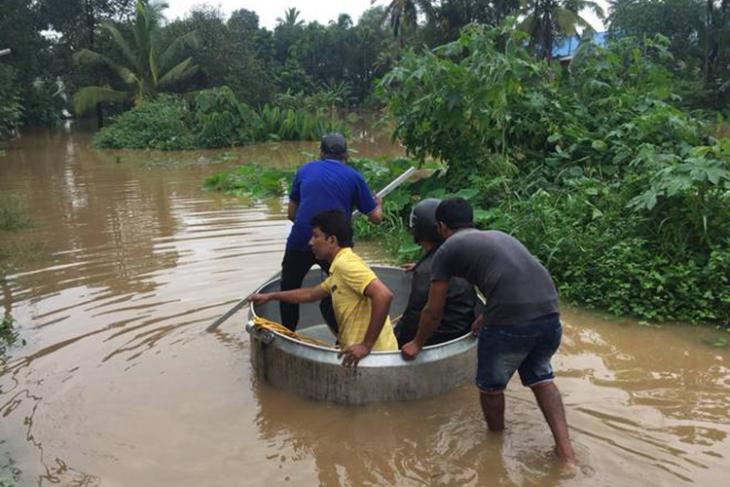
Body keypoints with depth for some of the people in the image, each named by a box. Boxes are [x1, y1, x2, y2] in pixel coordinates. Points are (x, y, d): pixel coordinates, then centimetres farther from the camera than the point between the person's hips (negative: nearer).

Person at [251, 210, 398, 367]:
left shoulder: (345, 263, -15)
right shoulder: (339, 267, 14)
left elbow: (384, 295, -27)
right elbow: (311, 294, 28)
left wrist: (366, 345, -24)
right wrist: (270, 296, 33)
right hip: (356, 349, 8)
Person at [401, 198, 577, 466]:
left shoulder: (447, 250, 10)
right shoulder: (498, 236, 28)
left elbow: (433, 311, 14)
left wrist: (417, 343, 32)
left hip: (512, 319, -6)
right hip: (549, 313, 6)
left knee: (491, 386, 20)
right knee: (540, 377, 29)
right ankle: (565, 449, 24)